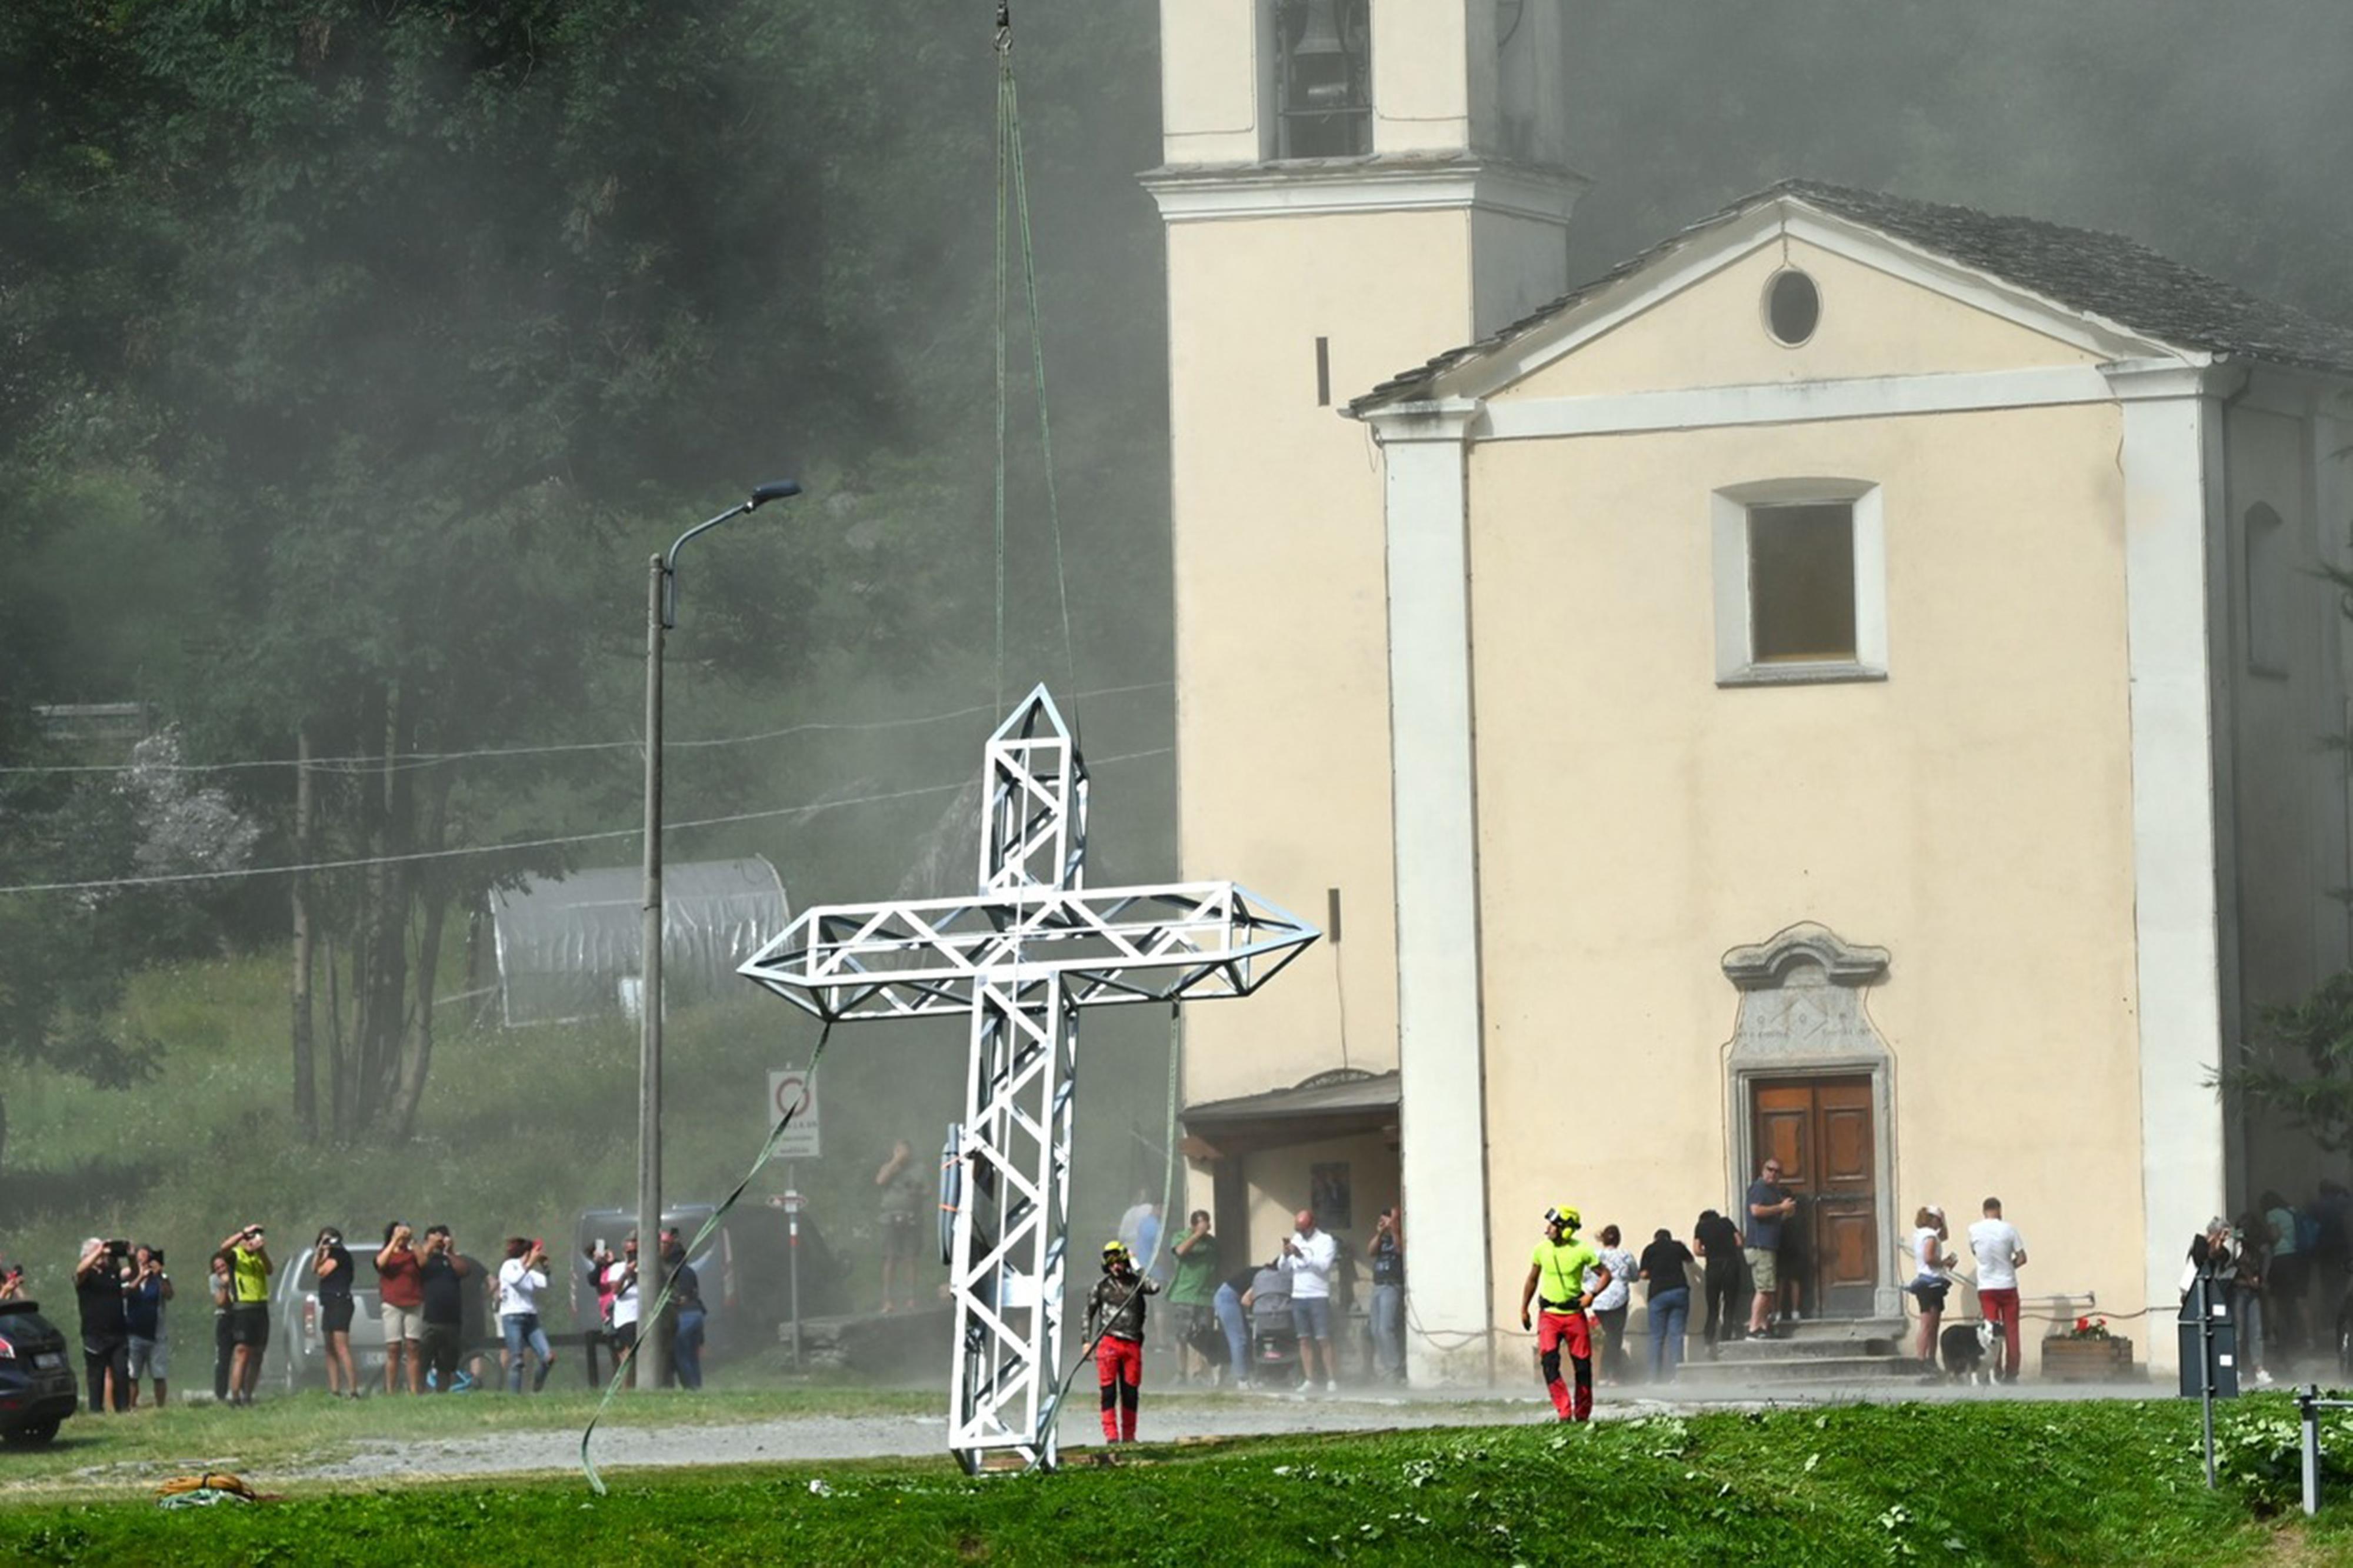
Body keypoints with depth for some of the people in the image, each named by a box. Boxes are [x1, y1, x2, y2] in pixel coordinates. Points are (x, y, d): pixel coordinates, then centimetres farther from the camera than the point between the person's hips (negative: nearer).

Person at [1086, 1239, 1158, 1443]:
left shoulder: (1136, 1282, 8)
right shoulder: (1102, 1286, 8)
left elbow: (1155, 1287, -11)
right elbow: (1089, 1313, 13)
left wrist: (1138, 1271, -4)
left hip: (1132, 1343, 1)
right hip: (1109, 1342, -1)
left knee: (1131, 1392, 4)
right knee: (1109, 1391, -6)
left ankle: (1129, 1436, 14)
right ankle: (1111, 1434, -7)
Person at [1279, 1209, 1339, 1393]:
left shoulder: (1325, 1241, -2)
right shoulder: (1295, 1240, 13)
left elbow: (1323, 1265, -16)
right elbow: (1284, 1269, 12)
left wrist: (1302, 1255, -24)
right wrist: (1286, 1256, -9)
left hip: (1319, 1296, -5)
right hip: (1298, 1296, 5)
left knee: (1323, 1339, -8)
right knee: (1304, 1339, 4)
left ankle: (1332, 1380, -6)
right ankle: (1309, 1380, 6)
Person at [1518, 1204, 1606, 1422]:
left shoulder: (1581, 1251, -8)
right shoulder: (1542, 1249, 0)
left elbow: (1605, 1275, 2)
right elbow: (1532, 1280, 15)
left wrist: (1592, 1294, -13)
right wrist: (1524, 1308, 16)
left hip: (1574, 1314, -1)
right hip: (1549, 1314, 1)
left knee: (1582, 1364, 4)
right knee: (1549, 1360, -19)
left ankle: (1582, 1414, 20)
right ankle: (1564, 1412, -20)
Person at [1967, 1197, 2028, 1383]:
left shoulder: (1974, 1230, -5)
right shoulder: (2009, 1229, -8)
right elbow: (2022, 1258, -4)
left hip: (1986, 1287, 1)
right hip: (2008, 1286, -1)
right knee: (2011, 1330, 7)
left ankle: (1996, 1373, 1)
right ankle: (2011, 1373, 6)